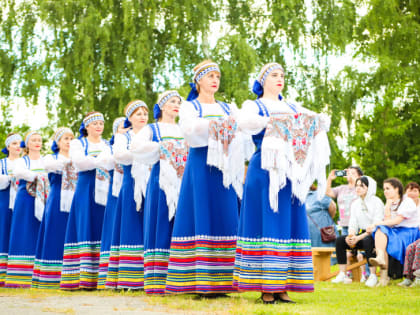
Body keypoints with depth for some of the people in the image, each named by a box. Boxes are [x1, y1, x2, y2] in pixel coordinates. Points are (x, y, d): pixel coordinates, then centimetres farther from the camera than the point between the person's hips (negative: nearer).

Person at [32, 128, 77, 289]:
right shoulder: (51, 158, 10)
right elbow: (48, 165, -15)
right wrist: (68, 161, -28)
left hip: (73, 202, 3)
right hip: (57, 202, -3)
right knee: (55, 238, -7)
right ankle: (50, 279, -6)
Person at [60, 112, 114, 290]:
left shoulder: (108, 145, 21)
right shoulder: (78, 143, 12)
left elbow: (116, 161, 1)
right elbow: (78, 161, -8)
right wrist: (101, 161, -17)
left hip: (105, 191, 3)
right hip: (86, 190, -3)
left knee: (103, 231, -5)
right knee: (85, 230, -10)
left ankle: (98, 278, -8)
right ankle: (83, 278, -14)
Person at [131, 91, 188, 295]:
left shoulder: (184, 131, 21)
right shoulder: (152, 129, 11)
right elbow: (138, 146, -7)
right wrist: (163, 147, -14)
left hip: (183, 184, 3)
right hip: (161, 184, -3)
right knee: (161, 228, -8)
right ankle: (156, 282, -10)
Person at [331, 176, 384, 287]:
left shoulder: (377, 202, -7)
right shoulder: (355, 203, 14)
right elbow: (352, 223, 10)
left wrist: (359, 237, -22)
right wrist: (351, 235, -13)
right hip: (361, 234, 6)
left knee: (367, 240, -39)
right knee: (339, 240, -17)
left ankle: (373, 275, -30)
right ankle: (342, 275, -18)